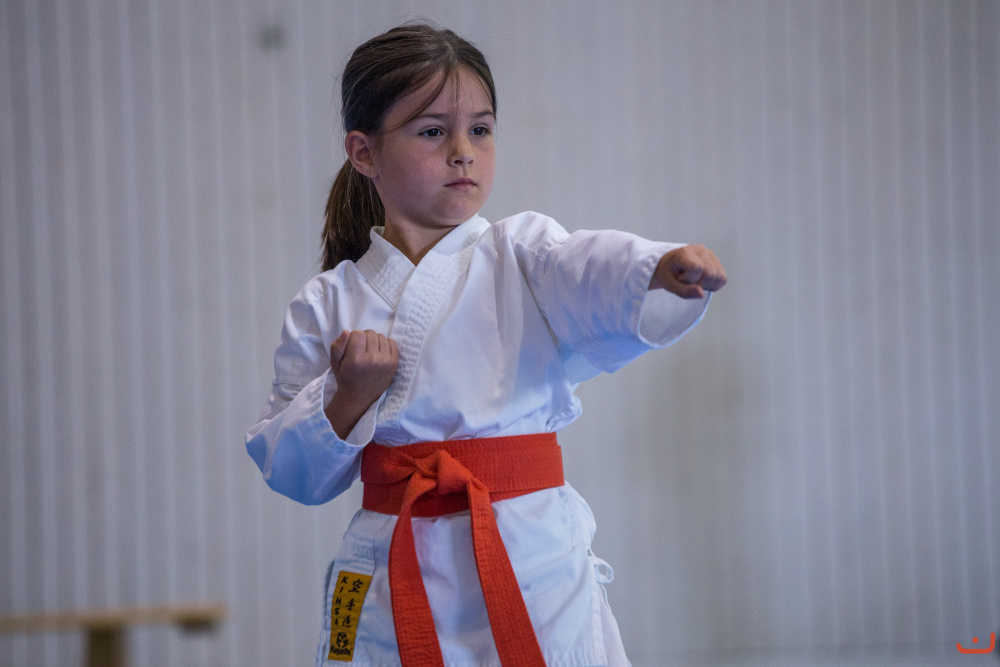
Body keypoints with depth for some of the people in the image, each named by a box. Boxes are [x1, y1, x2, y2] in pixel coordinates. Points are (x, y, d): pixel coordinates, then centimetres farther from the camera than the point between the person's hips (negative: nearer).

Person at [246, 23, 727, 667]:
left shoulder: (524, 257, 2)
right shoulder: (329, 305, 6)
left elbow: (594, 274, -21)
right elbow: (292, 472, 7)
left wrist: (664, 268, -43)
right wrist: (348, 398, -11)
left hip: (532, 568, -1)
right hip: (394, 586, 1)